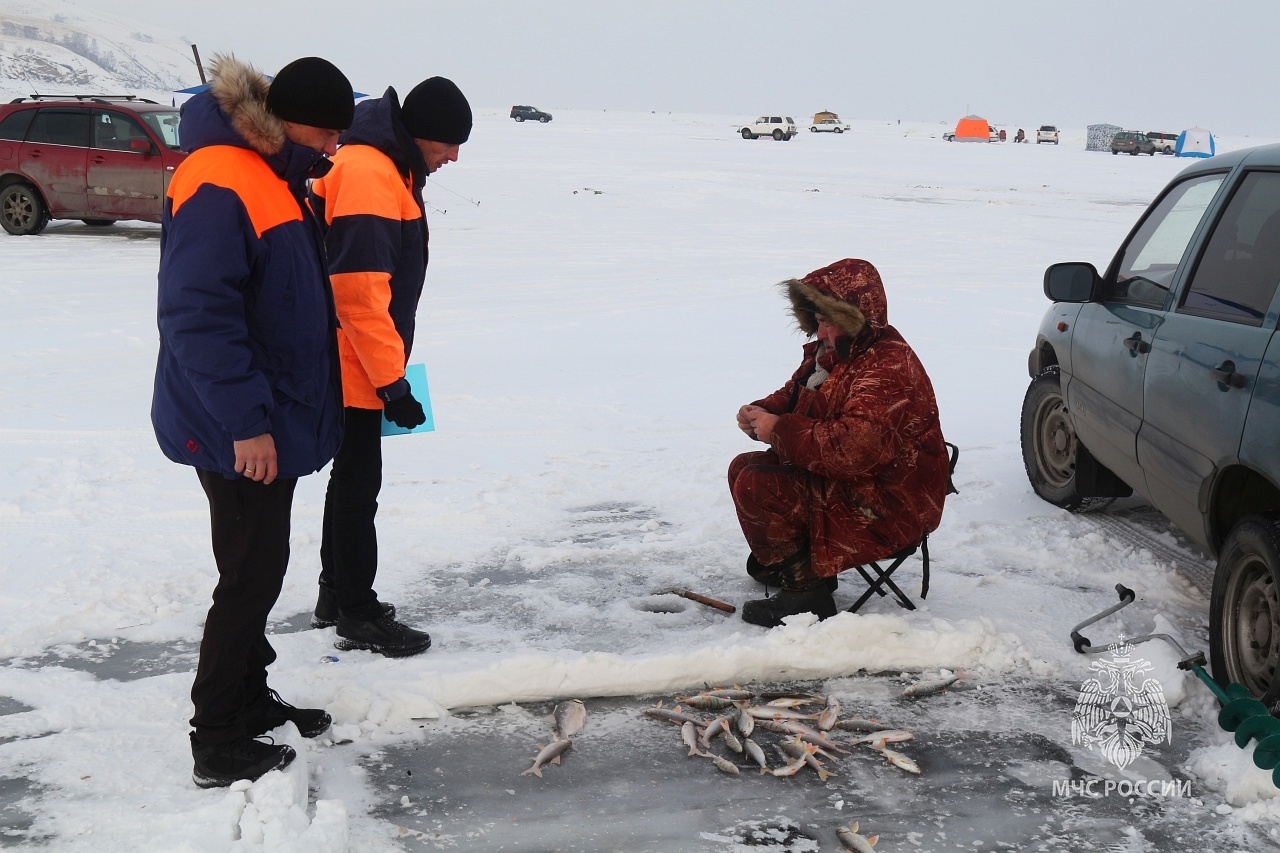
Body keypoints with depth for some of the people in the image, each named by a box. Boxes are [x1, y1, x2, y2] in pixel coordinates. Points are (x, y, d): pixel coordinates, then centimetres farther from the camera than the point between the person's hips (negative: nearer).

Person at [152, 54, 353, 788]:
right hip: (238, 432, -10)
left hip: (272, 423, 10)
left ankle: (249, 699, 33)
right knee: (253, 574, -2)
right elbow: (197, 315, -27)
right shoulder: (220, 185, -21)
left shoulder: (276, 179, 12)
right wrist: (244, 422, -26)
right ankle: (218, 746, 10)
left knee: (260, 568, 18)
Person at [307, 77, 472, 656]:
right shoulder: (366, 173, -21)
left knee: (352, 476, 18)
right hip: (352, 367, -10)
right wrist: (391, 381, -23)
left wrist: (388, 368, 22)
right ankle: (358, 615, 10)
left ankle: (335, 595, 31)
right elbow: (358, 292, -26)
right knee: (359, 483, -1)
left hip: (358, 366, 10)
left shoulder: (390, 169, 13)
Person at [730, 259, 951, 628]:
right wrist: (762, 412, -3)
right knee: (744, 468, 12)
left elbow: (856, 448, -36)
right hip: (843, 478, 11)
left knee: (757, 486, -22)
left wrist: (779, 431, -27)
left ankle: (805, 590, -10)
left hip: (887, 507, -11)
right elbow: (792, 396, 21)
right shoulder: (831, 352, 7)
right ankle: (777, 561, 22)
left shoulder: (888, 366, -26)